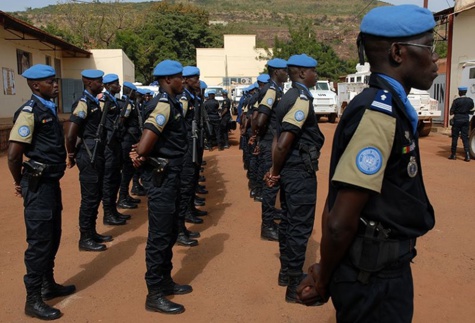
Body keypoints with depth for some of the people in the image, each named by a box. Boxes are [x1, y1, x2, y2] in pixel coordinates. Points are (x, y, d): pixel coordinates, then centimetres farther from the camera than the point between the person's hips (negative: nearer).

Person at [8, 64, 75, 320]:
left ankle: (49, 285, 34)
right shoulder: (30, 111, -16)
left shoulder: (49, 109, 12)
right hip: (38, 185, -9)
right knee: (39, 241, -1)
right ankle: (33, 300, 12)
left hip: (51, 182, 9)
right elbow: (13, 155, -19)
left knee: (53, 237, 18)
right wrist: (20, 183, -4)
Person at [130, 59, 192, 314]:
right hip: (161, 176, -10)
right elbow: (148, 137, -27)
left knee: (170, 232, 18)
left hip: (169, 174, 10)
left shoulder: (170, 103, 14)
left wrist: (140, 152, -5)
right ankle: (154, 295, 8)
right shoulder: (163, 104, -17)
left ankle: (165, 281, 32)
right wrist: (141, 156, -8)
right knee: (159, 235, -3)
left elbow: (150, 137, 13)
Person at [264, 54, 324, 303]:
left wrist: (275, 170, 7)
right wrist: (276, 171, -10)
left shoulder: (290, 97, 13)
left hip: (289, 170, 10)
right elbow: (282, 144, -24)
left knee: (288, 222, 19)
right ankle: (295, 287, 9)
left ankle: (286, 272, 34)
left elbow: (280, 139, 11)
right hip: (301, 172, -10)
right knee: (300, 228, -1)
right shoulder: (302, 99, -17)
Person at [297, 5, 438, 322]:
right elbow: (340, 224, -24)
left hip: (386, 270, 8)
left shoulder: (388, 107, 7)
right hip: (374, 277, -8)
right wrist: (324, 282, -8)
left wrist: (326, 271, 9)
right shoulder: (379, 113, -23)